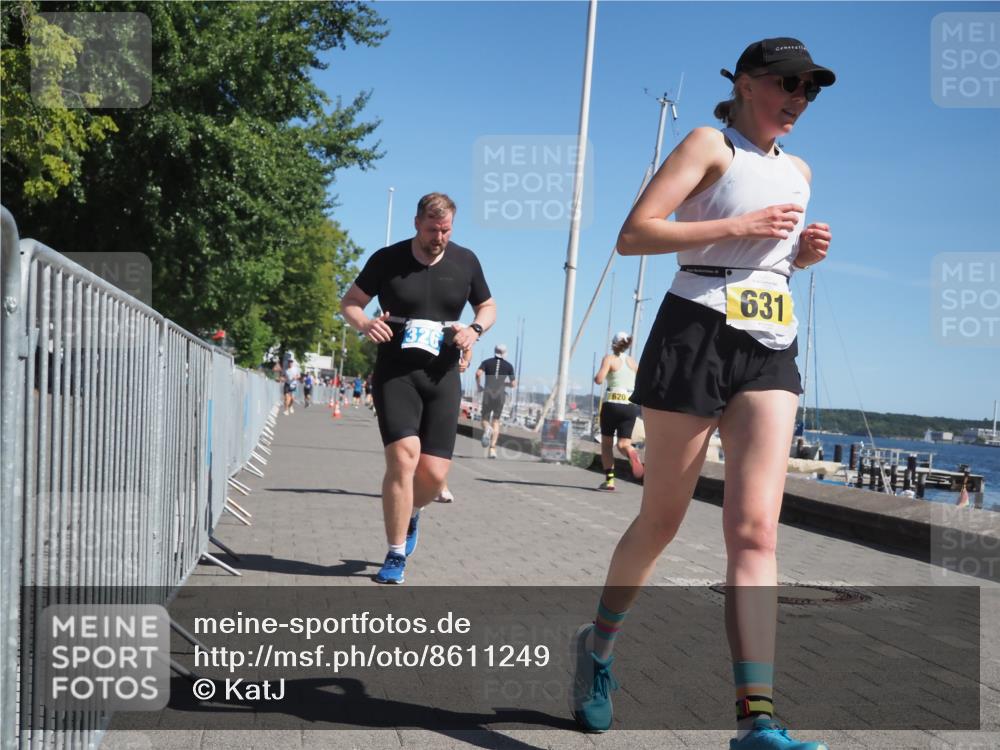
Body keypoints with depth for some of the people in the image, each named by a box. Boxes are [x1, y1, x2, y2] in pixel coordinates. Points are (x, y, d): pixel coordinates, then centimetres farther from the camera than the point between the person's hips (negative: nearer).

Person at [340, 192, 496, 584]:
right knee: (403, 457, -19)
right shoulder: (387, 259, -1)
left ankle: (410, 513, 35)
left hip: (442, 376, 3)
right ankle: (396, 556, -4)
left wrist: (475, 329, -5)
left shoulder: (465, 261, 5)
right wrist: (364, 324, -15)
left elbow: (488, 306, 18)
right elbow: (350, 302, 7)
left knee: (435, 473, -3)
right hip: (395, 373, -2)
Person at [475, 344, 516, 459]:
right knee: (496, 421, 11)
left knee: (485, 419, 12)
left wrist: (478, 385, 5)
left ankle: (487, 429, -26)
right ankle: (492, 448, -2)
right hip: (501, 394, 1)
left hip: (488, 394, -1)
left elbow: (478, 373, -11)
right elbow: (514, 384, 8)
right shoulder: (509, 366, 9)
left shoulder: (487, 362, 6)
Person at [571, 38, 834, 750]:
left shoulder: (798, 171, 21)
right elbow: (633, 235, -10)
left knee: (756, 528, -9)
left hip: (771, 348, 5)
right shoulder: (712, 144, 1)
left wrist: (805, 251, 13)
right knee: (661, 520, 3)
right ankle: (599, 645, 28)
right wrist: (736, 225, -16)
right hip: (699, 331, -5)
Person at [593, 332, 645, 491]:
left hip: (612, 403, -3)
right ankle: (631, 453, -35)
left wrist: (596, 377, 7)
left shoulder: (609, 358, -1)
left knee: (606, 443, 11)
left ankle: (609, 480, 3)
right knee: (623, 443, 2)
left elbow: (599, 379, -15)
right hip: (631, 405, 3)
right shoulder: (632, 362, 14)